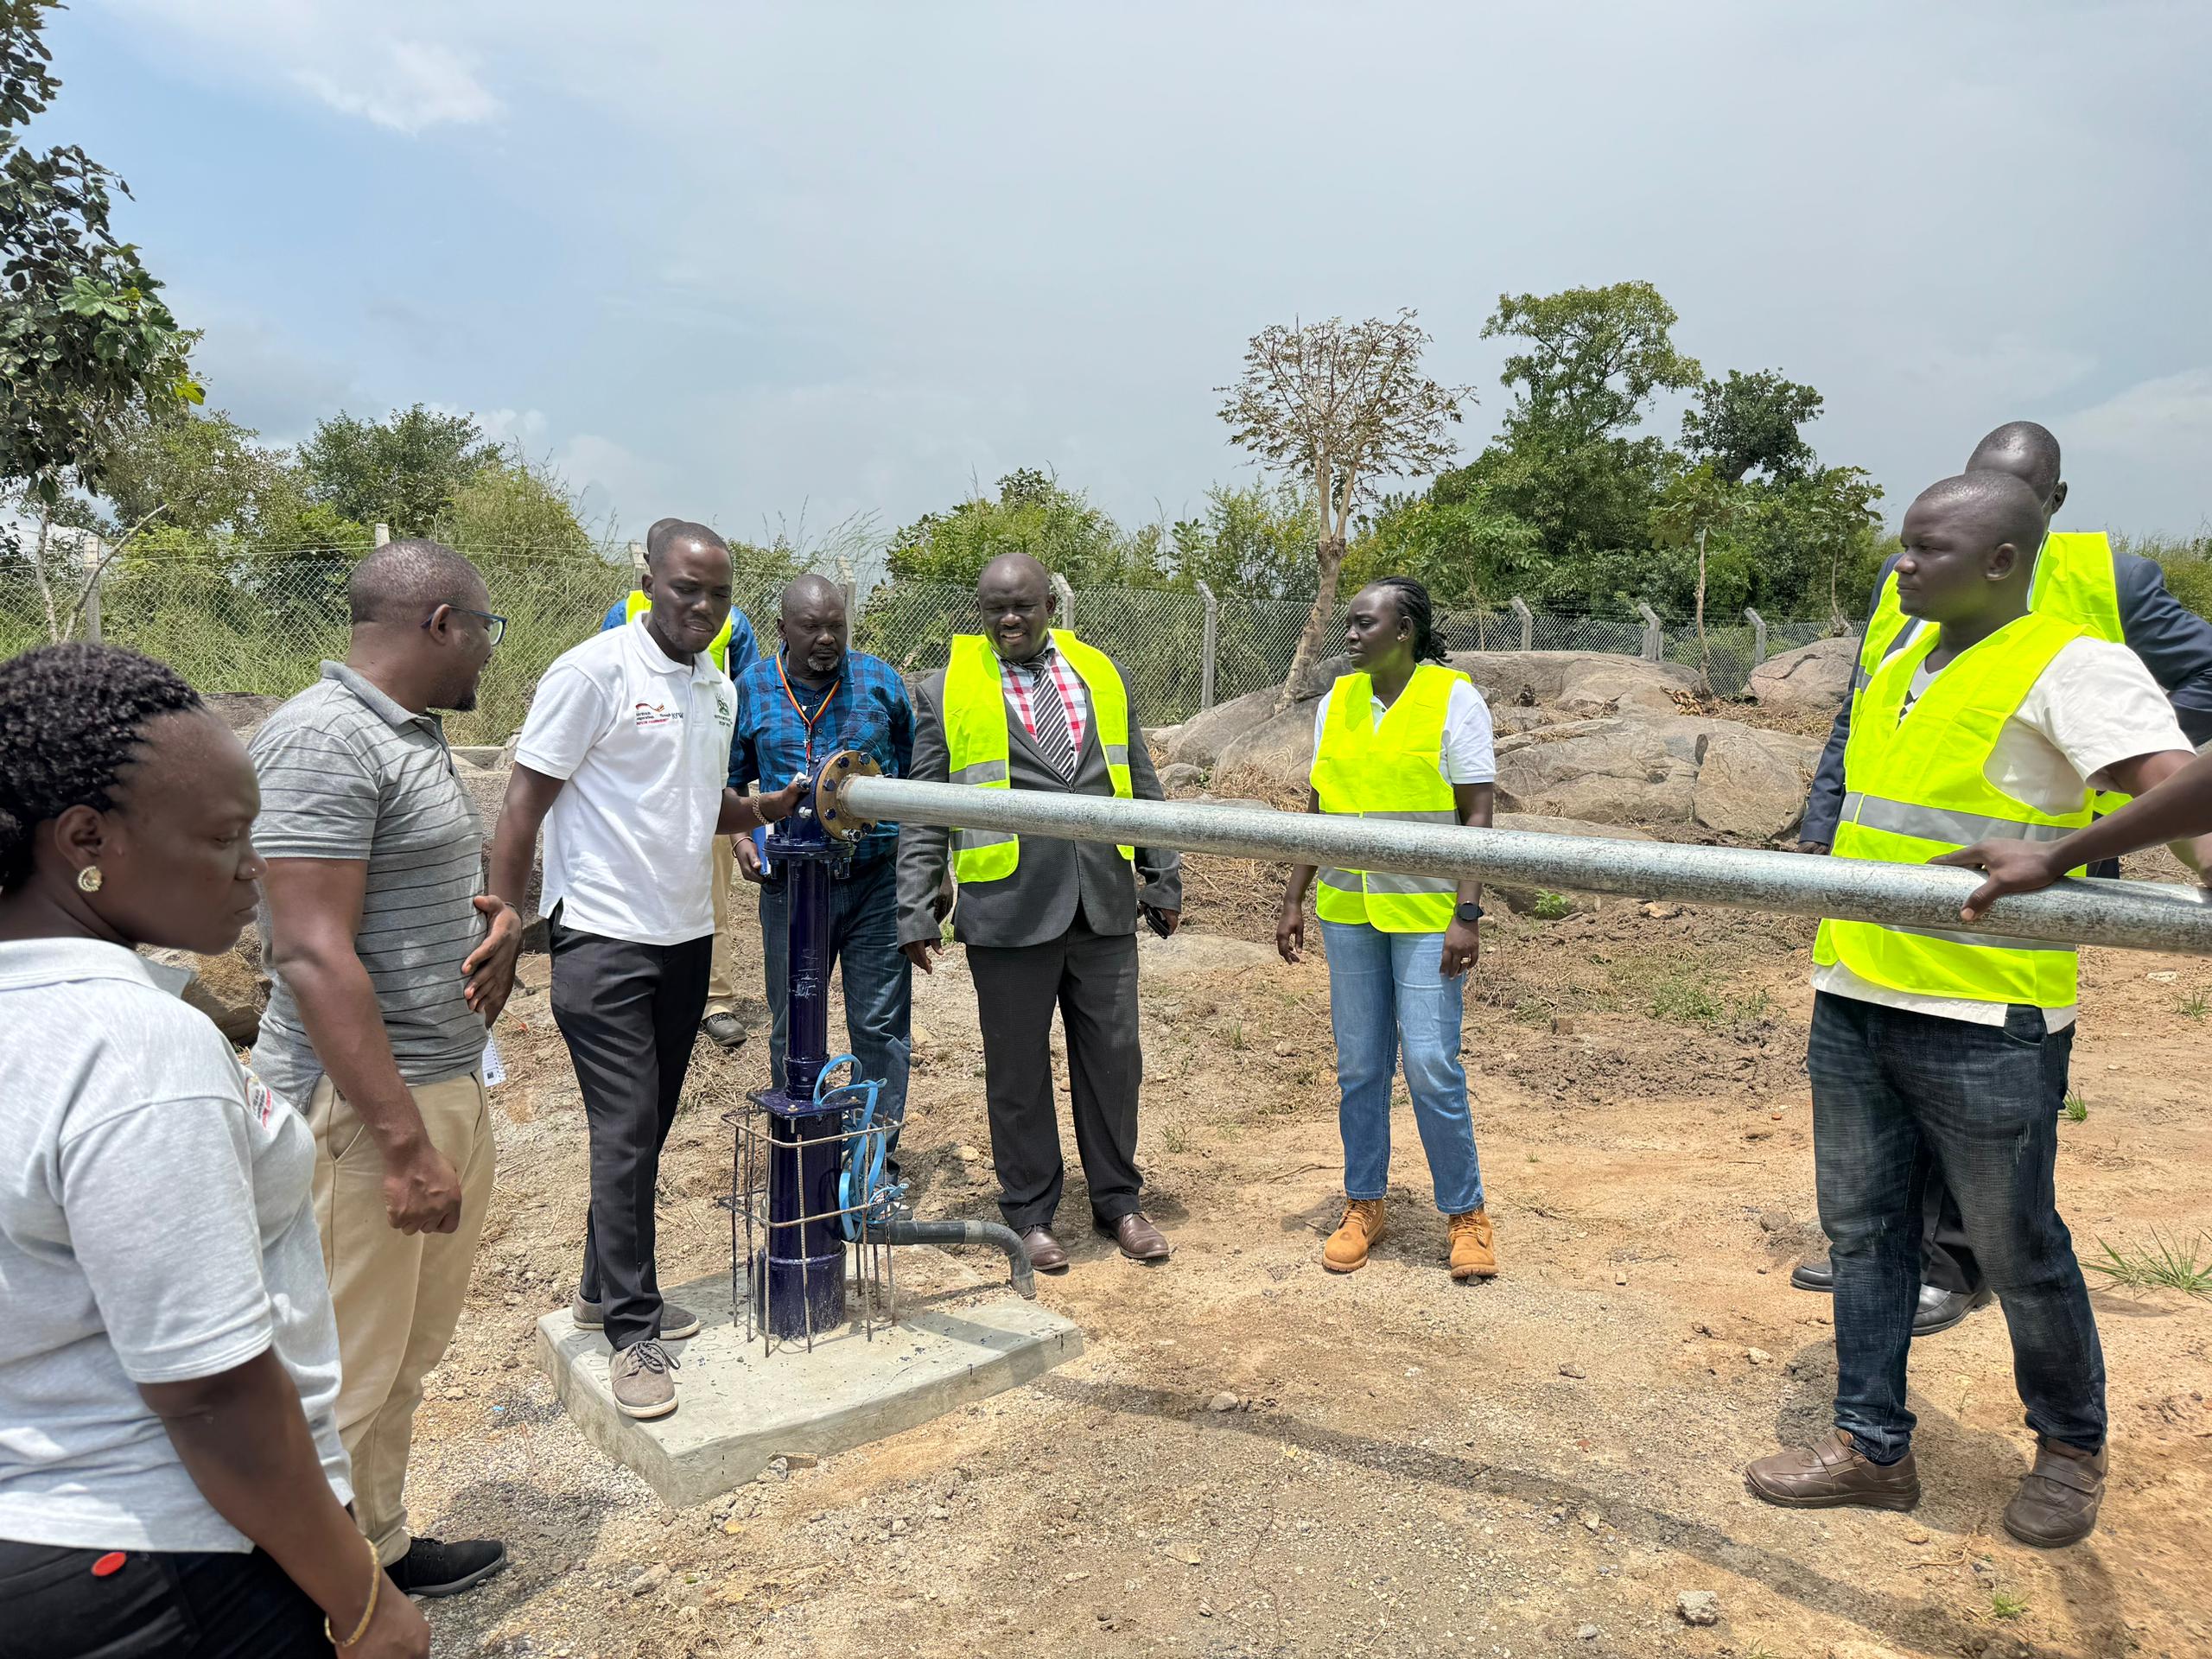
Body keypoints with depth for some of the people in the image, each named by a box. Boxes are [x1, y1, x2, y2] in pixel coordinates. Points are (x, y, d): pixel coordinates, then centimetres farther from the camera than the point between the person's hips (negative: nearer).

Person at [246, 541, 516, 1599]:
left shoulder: (414, 736, 12)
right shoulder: (323, 739, -17)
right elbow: (313, 954, -23)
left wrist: (495, 919, 4)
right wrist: (405, 1143, -24)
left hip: (447, 1086, 10)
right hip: (364, 1107, -9)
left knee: (413, 1349, 19)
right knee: (351, 1371, 3)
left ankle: (380, 1547, 35)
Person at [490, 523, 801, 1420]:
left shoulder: (719, 688, 11)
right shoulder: (593, 672, -11)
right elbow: (523, 805, -11)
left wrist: (781, 804, 2)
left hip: (686, 938, 7)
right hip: (603, 941, -7)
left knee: (648, 1127, 14)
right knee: (626, 1131, -4)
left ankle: (605, 1287, 31)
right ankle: (634, 1331, 8)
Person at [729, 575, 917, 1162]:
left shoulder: (880, 680, 2)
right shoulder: (750, 689, 4)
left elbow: (917, 772, 9)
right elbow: (731, 780, 14)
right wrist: (741, 835, -3)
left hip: (876, 878, -1)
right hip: (789, 884, 1)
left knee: (881, 1024, 3)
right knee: (793, 1026, 11)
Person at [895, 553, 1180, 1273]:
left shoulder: (1101, 674, 12)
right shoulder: (946, 691, 3)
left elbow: (1141, 786, 16)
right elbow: (924, 812, 2)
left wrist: (1163, 879, 15)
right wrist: (916, 913, -3)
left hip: (1103, 904, 3)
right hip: (1008, 908, -3)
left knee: (1113, 1056, 10)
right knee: (1017, 1068, 7)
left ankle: (1118, 1201, 27)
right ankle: (1030, 1213, 24)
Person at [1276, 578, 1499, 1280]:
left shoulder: (1455, 699, -6)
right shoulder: (1336, 703, 8)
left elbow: (1476, 816, -8)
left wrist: (1468, 915, -15)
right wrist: (1293, 900, 9)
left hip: (1428, 913, -4)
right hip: (1347, 909, 5)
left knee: (1432, 1067, -5)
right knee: (1359, 1067, 10)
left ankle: (1466, 1214, 14)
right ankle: (1364, 1206, 24)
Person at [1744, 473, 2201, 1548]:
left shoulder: (2070, 667, -10)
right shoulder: (1901, 654, 13)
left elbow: (2175, 782, -25)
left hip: (1983, 1020, -7)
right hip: (1853, 1002, 7)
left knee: (2015, 1248, 9)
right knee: (1862, 1226, 13)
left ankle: (2071, 1448, 34)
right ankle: (1872, 1447, 28)